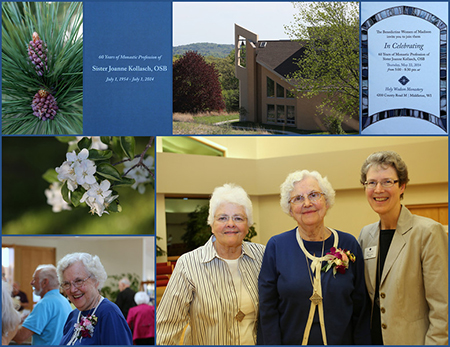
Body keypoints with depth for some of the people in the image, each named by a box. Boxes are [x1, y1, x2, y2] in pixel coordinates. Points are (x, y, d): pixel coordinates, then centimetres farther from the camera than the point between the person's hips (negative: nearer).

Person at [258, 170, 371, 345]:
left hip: (340, 342, 1)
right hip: (290, 341, -1)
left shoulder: (349, 245, -2)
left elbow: (361, 310, 0)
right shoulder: (276, 246, -5)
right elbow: (268, 311, -6)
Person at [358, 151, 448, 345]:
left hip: (412, 339, -6)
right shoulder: (366, 234, 8)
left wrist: (435, 342, -19)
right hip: (374, 338, 6)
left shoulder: (428, 232, -12)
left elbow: (442, 308, -14)